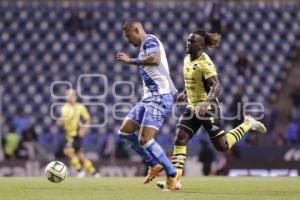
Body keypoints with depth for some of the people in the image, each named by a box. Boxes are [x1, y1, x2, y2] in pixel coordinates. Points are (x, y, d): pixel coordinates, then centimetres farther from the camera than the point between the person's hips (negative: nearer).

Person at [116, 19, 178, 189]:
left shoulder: (149, 40, -8)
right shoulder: (145, 46, 23)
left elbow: (155, 60, -28)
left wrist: (131, 61, -19)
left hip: (160, 97, -10)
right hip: (149, 98, 10)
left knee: (145, 139, -17)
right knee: (125, 132, 8)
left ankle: (172, 176, -8)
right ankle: (155, 164, 15)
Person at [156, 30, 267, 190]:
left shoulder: (205, 63, -19)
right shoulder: (187, 59, 7)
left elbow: (216, 86, -27)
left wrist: (205, 103, -39)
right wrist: (185, 94, 13)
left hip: (207, 108, -7)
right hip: (192, 107, 8)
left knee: (222, 146, -1)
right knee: (179, 140, -7)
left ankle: (247, 124, 22)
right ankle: (174, 180, -7)